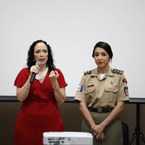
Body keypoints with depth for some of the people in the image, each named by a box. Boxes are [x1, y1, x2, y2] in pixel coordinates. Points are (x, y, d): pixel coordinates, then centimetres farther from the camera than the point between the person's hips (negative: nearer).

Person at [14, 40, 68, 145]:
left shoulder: (56, 72, 3)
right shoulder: (24, 72, 3)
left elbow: (61, 101, -1)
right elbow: (21, 98, -6)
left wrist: (54, 82, -14)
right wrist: (30, 77, -14)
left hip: (51, 121, 1)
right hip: (28, 122, 0)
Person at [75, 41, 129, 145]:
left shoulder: (119, 76, -1)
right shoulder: (87, 76, 4)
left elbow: (121, 105, -6)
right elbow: (82, 104, -1)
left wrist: (102, 125, -12)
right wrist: (93, 125, -12)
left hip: (111, 122, -1)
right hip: (90, 121, 2)